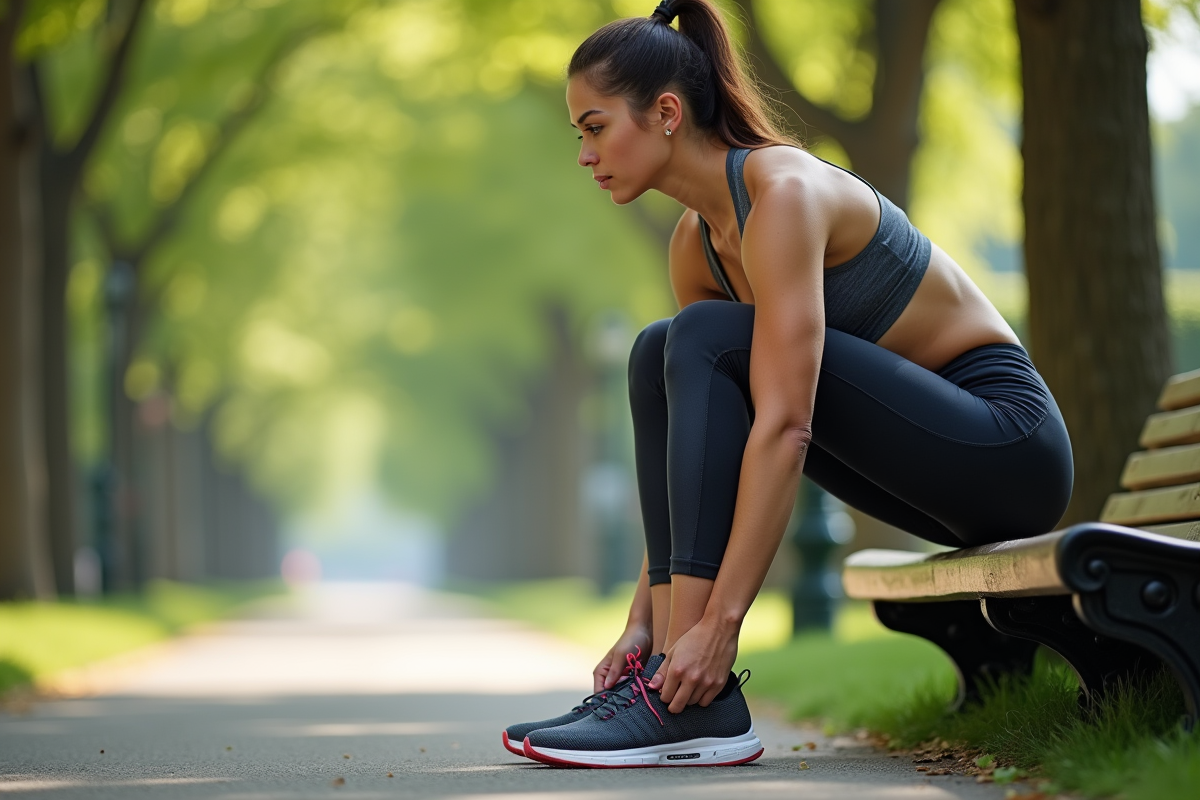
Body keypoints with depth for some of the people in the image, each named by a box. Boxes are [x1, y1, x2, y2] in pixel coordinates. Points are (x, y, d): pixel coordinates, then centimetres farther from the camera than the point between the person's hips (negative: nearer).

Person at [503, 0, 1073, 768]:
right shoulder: (696, 243, 4)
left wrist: (719, 622, -30)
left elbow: (785, 430, -29)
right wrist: (645, 619, 0)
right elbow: (695, 436, 7)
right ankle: (669, 671, -9)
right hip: (934, 463, 8)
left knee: (712, 339, -22)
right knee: (660, 357, -2)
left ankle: (692, 701, -25)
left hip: (1010, 441, -8)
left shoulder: (783, 192, -22)